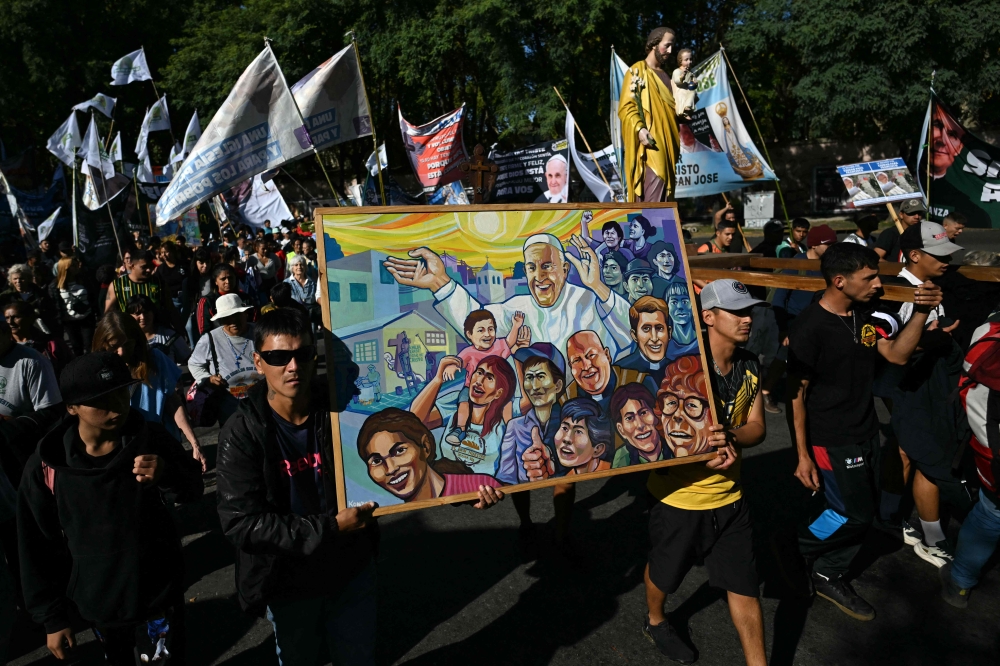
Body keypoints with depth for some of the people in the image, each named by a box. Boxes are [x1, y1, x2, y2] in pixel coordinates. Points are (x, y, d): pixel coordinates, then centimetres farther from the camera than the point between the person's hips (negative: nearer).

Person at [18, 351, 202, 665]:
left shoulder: (151, 440, -14)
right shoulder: (47, 466, -15)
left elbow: (193, 491, -5)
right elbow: (40, 550, -5)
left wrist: (167, 474, -27)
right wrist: (52, 617, -1)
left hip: (161, 588, 0)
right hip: (98, 599, 0)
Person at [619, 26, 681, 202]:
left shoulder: (665, 74, 21)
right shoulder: (637, 71, -1)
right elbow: (626, 106, -10)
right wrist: (639, 128, -26)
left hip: (667, 143, 8)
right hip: (651, 146, -8)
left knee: (664, 195, 6)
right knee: (652, 196, -17)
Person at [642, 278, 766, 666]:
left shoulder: (750, 366, -3)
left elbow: (757, 427, -1)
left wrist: (729, 436, -24)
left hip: (729, 496, 4)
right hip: (678, 495, -4)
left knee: (745, 584, 10)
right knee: (664, 573, 20)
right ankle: (655, 622, 51)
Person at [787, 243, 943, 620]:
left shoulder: (865, 316, 1)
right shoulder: (809, 328, -22)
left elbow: (897, 355, 3)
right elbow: (796, 394, -19)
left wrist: (921, 312, -12)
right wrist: (803, 455, -19)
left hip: (866, 434, 8)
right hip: (832, 442, -8)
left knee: (864, 513, 14)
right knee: (854, 515, 1)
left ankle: (829, 577, 30)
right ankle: (793, 548, 23)